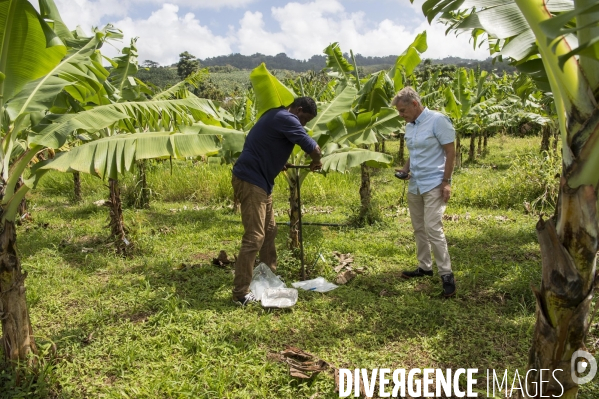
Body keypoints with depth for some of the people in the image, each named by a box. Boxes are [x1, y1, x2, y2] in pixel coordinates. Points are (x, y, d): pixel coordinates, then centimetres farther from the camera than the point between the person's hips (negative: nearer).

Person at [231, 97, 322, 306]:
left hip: (259, 180, 11)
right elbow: (314, 149, -19)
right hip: (250, 180, -11)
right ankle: (240, 293, -5)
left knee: (269, 230, 16)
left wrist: (279, 164, 16)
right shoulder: (286, 119, -14)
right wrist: (315, 163, 2)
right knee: (254, 237, -11)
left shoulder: (277, 116, 17)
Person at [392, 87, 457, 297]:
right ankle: (425, 266, 26)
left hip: (434, 184, -8)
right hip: (414, 184, 8)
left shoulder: (437, 120, -12)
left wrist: (446, 181, -16)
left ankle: (446, 274, -2)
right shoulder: (409, 125, 11)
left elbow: (450, 151, -12)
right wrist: (405, 169, 2)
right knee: (418, 228, 13)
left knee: (433, 228, -12)